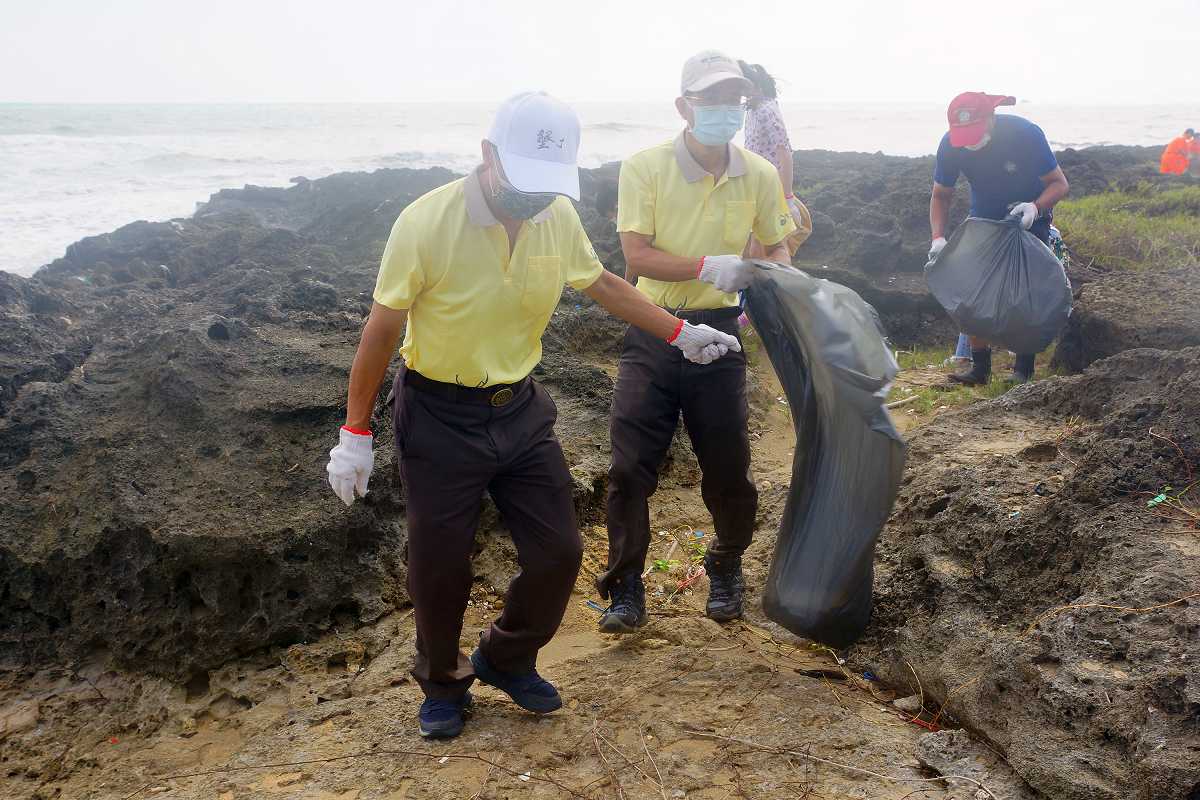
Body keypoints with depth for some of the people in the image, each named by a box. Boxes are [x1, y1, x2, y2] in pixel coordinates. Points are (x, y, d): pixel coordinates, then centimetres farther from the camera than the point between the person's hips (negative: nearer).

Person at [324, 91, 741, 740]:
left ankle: (506, 659, 34)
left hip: (519, 410, 5)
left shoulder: (559, 216, -8)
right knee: (440, 567, 7)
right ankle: (443, 683, 35)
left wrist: (681, 334, 11)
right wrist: (355, 433, -10)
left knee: (557, 552, 7)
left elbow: (603, 284, 10)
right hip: (438, 419, -4)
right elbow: (382, 329, -14)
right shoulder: (426, 222, -22)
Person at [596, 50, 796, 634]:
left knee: (728, 466, 9)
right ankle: (625, 587, 15)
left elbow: (776, 247, 14)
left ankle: (726, 573, 35)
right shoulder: (645, 167, -9)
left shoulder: (760, 176, -1)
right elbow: (636, 255, -15)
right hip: (653, 333, -2)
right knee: (630, 467, -1)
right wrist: (708, 267, -27)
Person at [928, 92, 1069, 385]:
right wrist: (938, 237, -23)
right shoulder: (951, 145, -21)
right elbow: (940, 196, -7)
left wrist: (1035, 207, -40)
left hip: (1029, 218, -3)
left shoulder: (1026, 134, -30)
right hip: (984, 218, 3)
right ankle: (980, 367, 1)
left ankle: (1024, 370, 0)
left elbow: (1059, 184, -20)